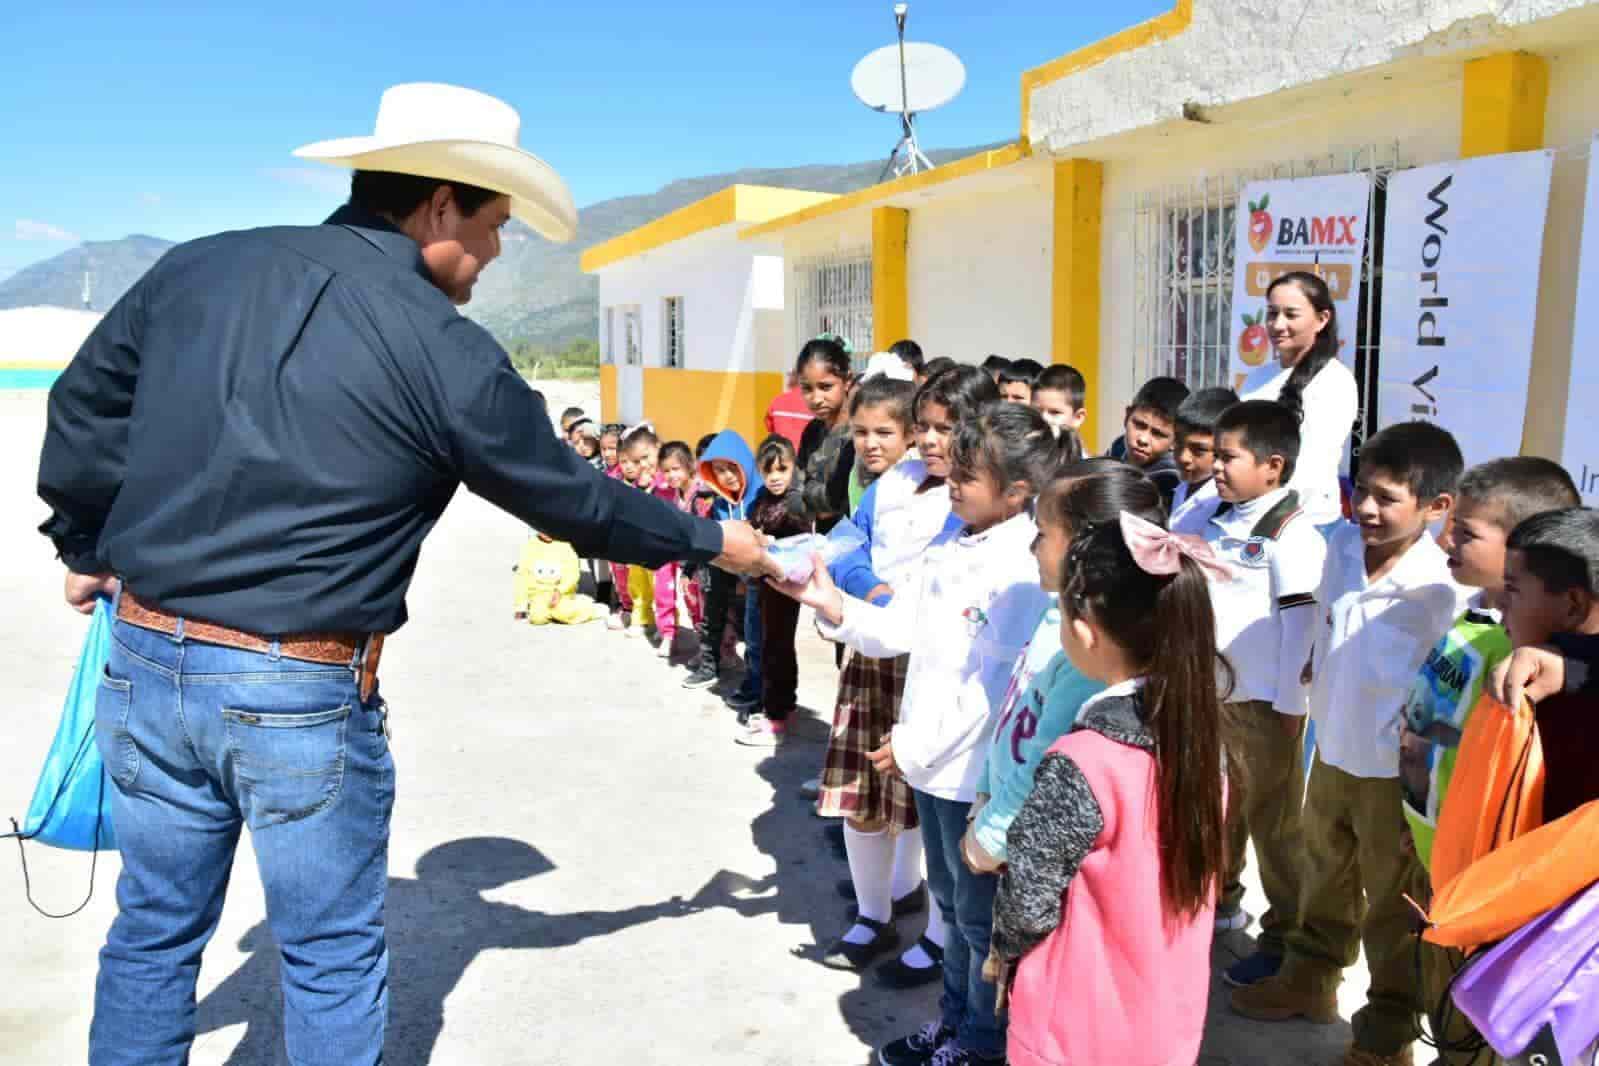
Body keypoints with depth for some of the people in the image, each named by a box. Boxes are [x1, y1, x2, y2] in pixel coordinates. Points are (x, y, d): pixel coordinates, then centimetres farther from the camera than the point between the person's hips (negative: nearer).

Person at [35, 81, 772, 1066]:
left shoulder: (200, 266, 3)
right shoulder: (446, 349, -12)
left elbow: (83, 412, 10)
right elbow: (573, 497, -3)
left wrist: (88, 548, 24)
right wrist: (714, 541, 10)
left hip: (147, 656, 6)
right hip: (304, 690, -5)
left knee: (155, 931, 22)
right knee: (334, 957, 14)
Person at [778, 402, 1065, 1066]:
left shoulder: (1022, 572, -20)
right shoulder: (948, 551, 7)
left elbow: (992, 685, -22)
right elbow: (900, 630, 8)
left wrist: (914, 745, -17)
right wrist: (831, 604, -7)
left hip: (976, 768, -8)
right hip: (932, 760, 8)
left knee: (980, 911, 11)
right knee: (951, 902, 23)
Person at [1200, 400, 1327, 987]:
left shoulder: (1291, 533, -16)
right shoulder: (1216, 516, 8)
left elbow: (1301, 624, -16)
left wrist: (1290, 704, -15)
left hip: (1264, 701, -7)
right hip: (1211, 689, 8)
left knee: (1271, 819, 4)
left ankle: (1285, 937, 18)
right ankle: (1219, 899, 40)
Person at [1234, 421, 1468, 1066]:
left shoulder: (1443, 589, -25)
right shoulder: (1342, 546, -4)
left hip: (1394, 771, -6)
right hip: (1332, 751, 6)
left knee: (1394, 909, 13)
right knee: (1325, 880, 25)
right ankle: (1309, 982, 46)